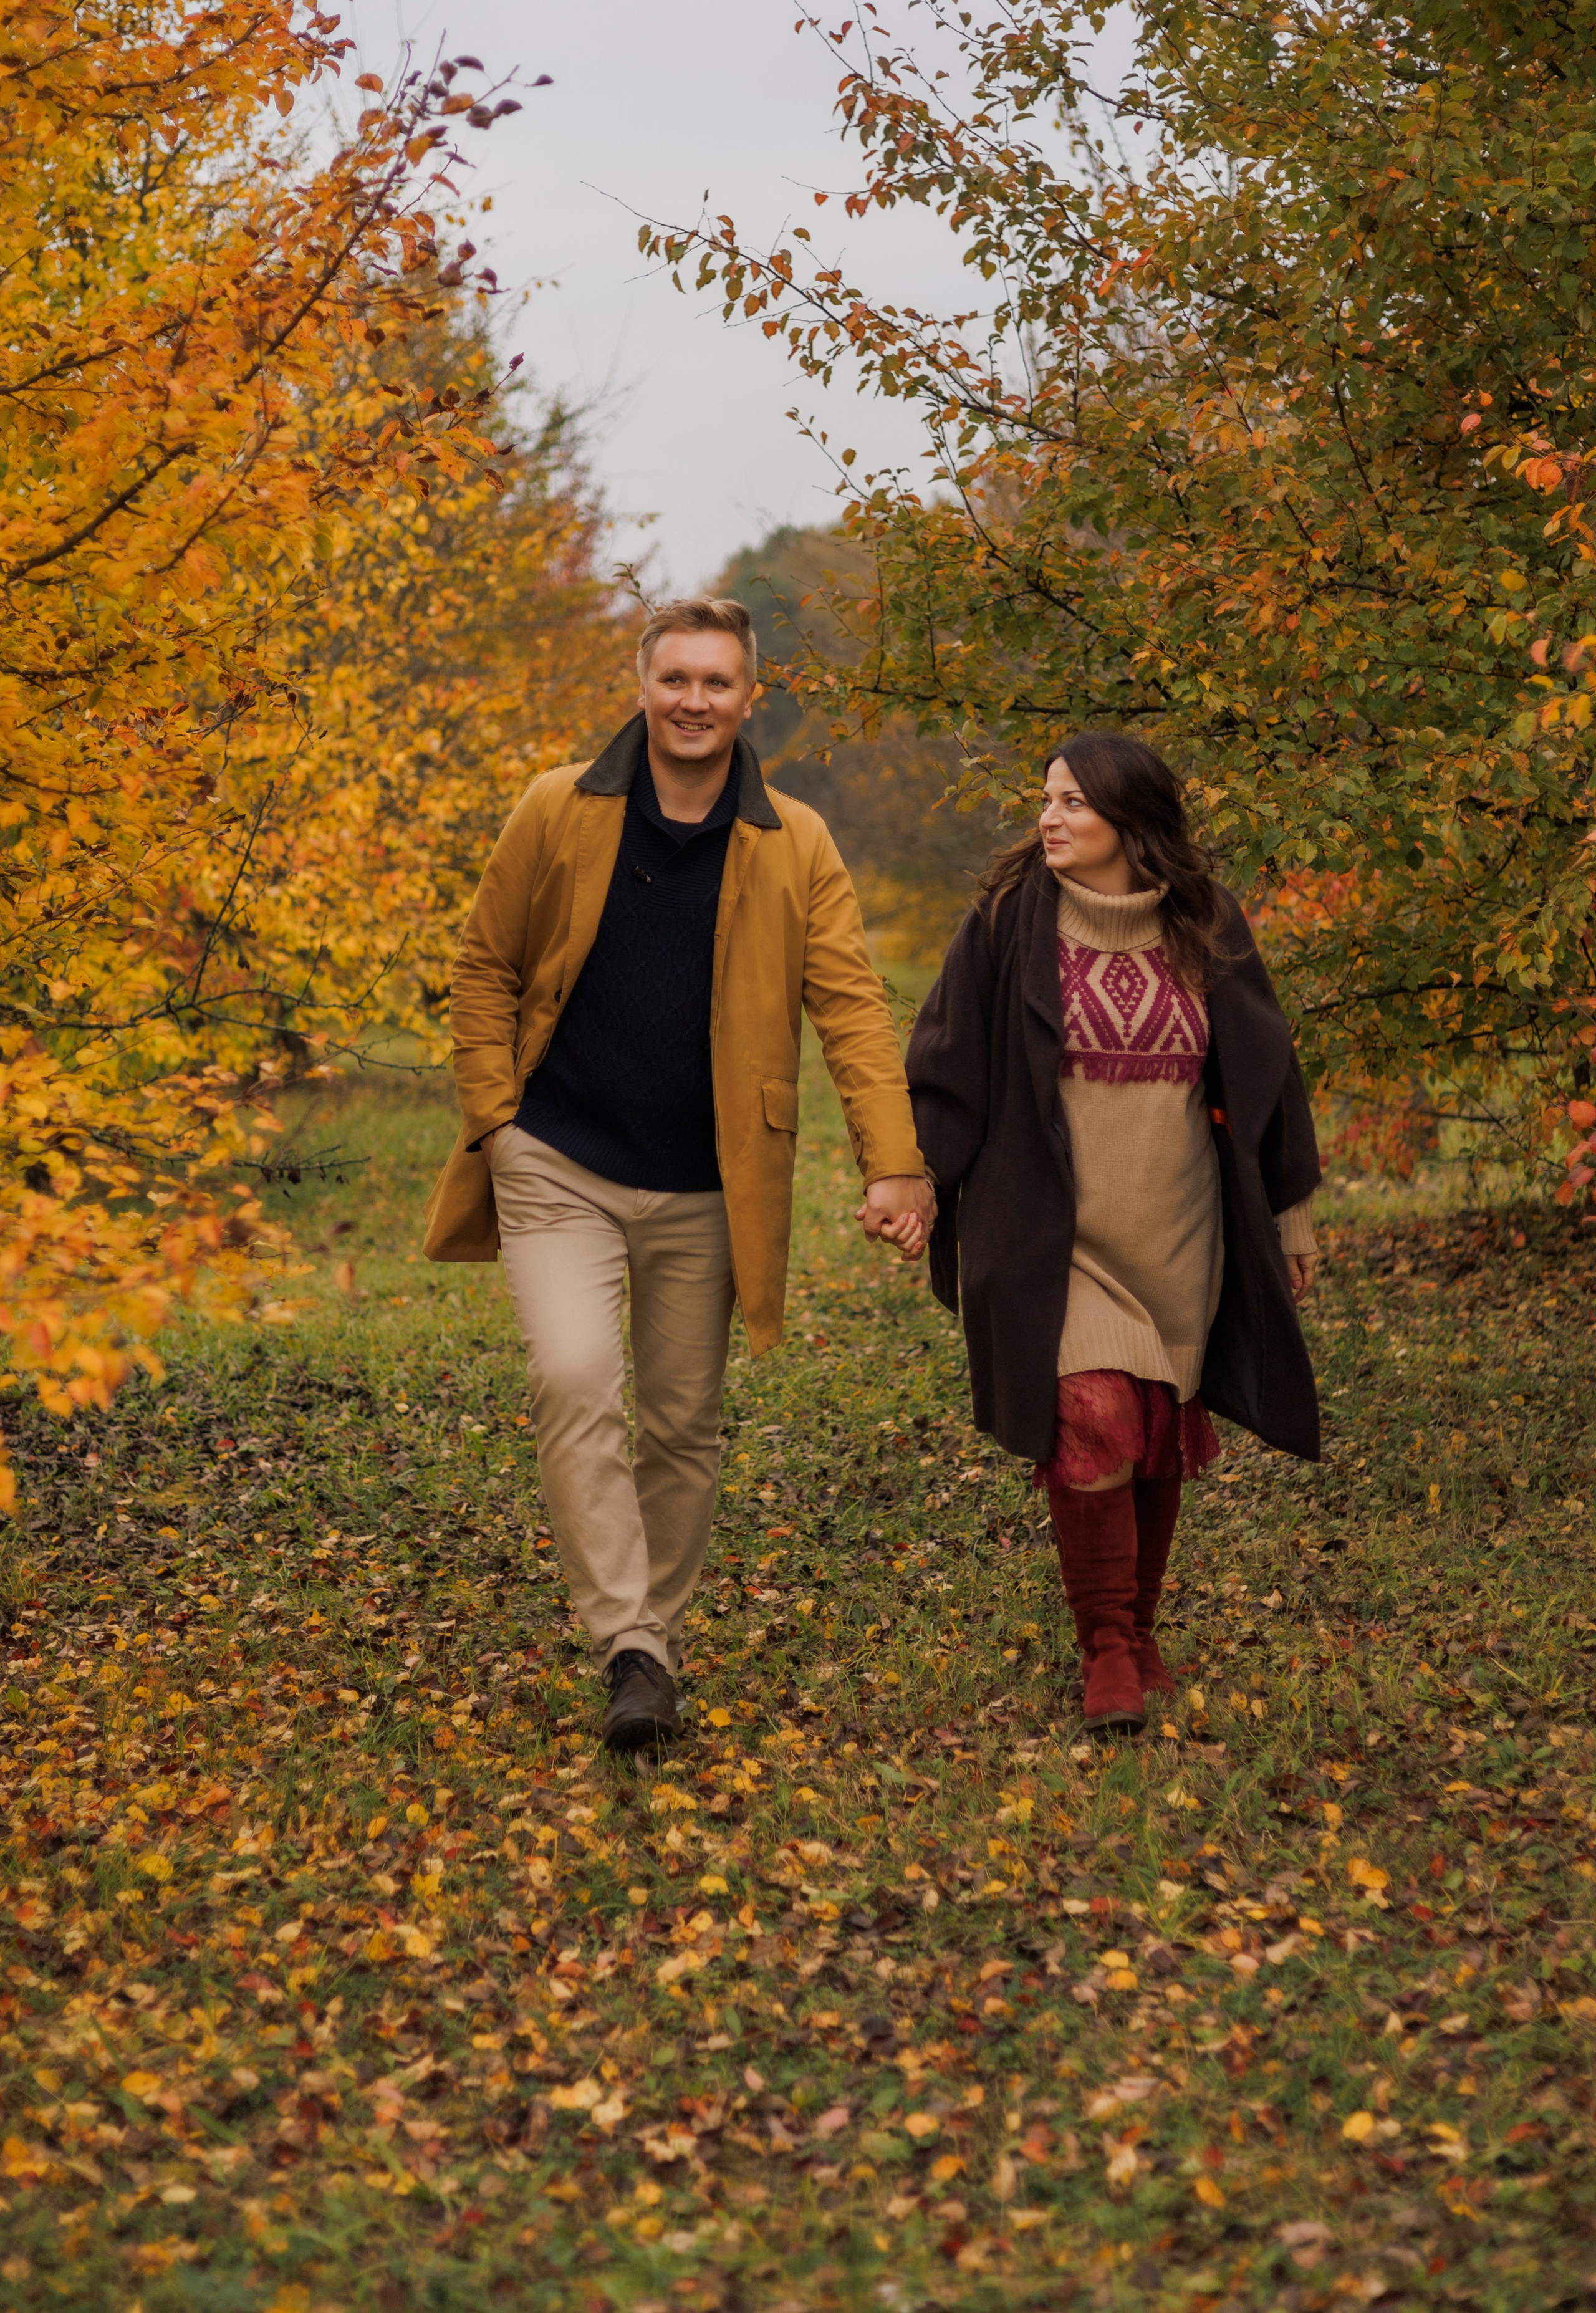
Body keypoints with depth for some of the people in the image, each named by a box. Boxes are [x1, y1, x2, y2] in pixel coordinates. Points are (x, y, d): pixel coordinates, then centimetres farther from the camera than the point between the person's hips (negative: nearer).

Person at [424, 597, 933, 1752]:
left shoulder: (794, 847, -2)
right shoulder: (557, 815, -3)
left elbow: (853, 1006, -6)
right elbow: (487, 970, 6)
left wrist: (896, 1165, -16)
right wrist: (492, 1119, -3)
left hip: (704, 1190, 1)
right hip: (559, 1169, -1)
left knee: (686, 1423, 9)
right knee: (575, 1381, -19)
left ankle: (661, 1629, 28)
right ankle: (631, 1648, -15)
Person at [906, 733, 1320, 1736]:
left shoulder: (1207, 929, 2)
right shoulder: (1012, 920, -4)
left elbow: (1266, 1070, 10)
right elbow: (948, 1059, 1)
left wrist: (1293, 1208, 13)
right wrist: (920, 1181, -3)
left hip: (1176, 1231, 3)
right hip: (1060, 1228, -2)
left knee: (1159, 1433, 7)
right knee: (1092, 1421, -15)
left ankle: (1141, 1630, 26)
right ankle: (1107, 1651, -1)